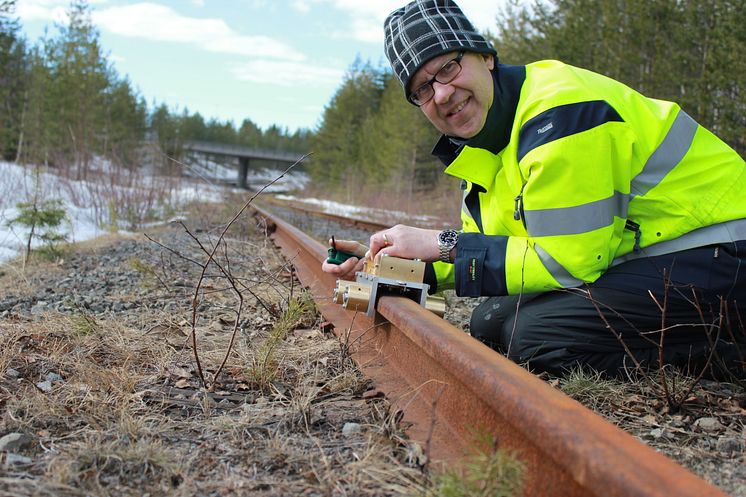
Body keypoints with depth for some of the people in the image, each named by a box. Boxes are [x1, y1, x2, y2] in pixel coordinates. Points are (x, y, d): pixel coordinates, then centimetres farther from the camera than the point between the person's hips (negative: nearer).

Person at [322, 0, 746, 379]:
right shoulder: (487, 143, 7)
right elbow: (484, 250, 13)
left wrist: (442, 243, -17)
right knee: (491, 323, 4)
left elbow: (565, 263, -23)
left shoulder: (555, 111, -23)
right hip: (643, 259, 10)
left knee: (534, 334, -23)